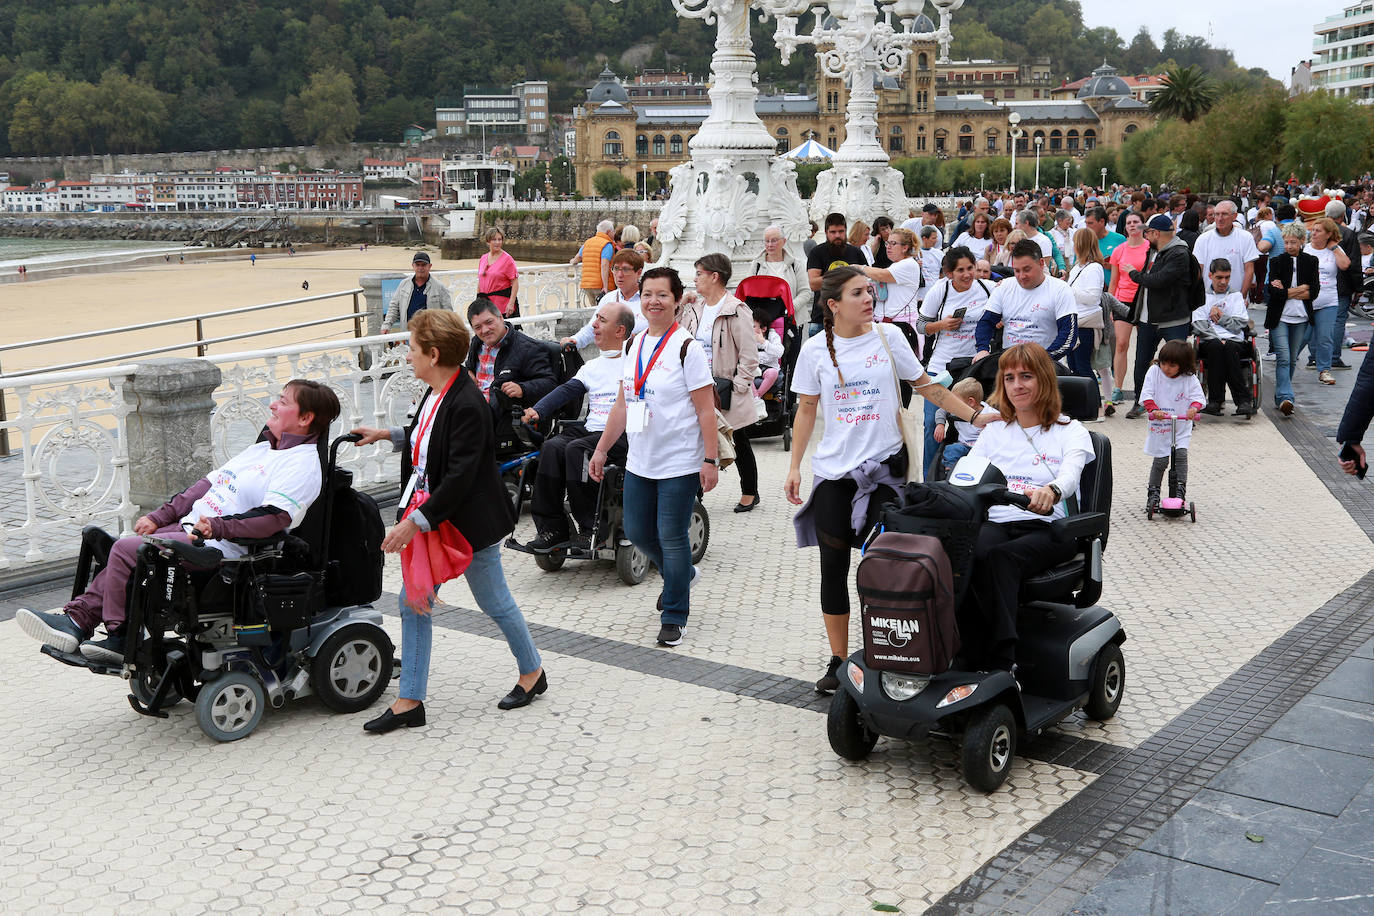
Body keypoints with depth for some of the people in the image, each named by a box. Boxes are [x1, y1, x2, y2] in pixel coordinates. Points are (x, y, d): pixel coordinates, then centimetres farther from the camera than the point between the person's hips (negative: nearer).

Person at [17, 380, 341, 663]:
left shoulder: (303, 463, -9)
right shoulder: (262, 449, 21)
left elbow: (274, 518, -22)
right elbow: (207, 484, 21)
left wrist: (217, 527, -26)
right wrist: (158, 517, 15)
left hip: (220, 546, -10)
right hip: (189, 528, 10)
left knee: (126, 550, -16)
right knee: (123, 552, 1)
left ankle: (119, 638, -4)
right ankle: (76, 619, 3)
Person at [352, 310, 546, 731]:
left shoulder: (466, 404, -25)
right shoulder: (435, 395, 3)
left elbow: (459, 477, -28)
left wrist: (415, 522, -28)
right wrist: (387, 435, 21)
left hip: (469, 523, -9)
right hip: (428, 518, 9)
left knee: (494, 601, 10)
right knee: (414, 602, 7)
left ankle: (533, 671, 34)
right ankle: (410, 701, 14)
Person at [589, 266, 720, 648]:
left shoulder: (686, 347, -10)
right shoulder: (635, 345, 10)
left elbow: (706, 409, -12)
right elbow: (622, 404, 16)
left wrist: (711, 460, -17)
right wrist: (601, 449, 14)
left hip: (679, 464, -7)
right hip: (640, 461, 7)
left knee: (671, 537, -2)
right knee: (637, 531, 13)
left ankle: (673, 616, 13)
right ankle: (682, 574, 40)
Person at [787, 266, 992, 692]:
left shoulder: (888, 336, 0)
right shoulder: (815, 349, 1)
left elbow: (928, 388, 6)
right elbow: (806, 410, 7)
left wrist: (977, 417, 0)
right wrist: (795, 467, 4)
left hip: (883, 466, -1)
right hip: (832, 470, 1)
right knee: (833, 566, 6)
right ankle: (838, 661, 17)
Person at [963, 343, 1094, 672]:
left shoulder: (1071, 432, 13)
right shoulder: (994, 430, 26)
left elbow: (1070, 475, -9)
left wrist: (1051, 491, -35)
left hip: (1048, 528, -3)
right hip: (996, 522, 3)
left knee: (999, 559, -37)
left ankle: (1000, 663, -44)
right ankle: (973, 659, -42)